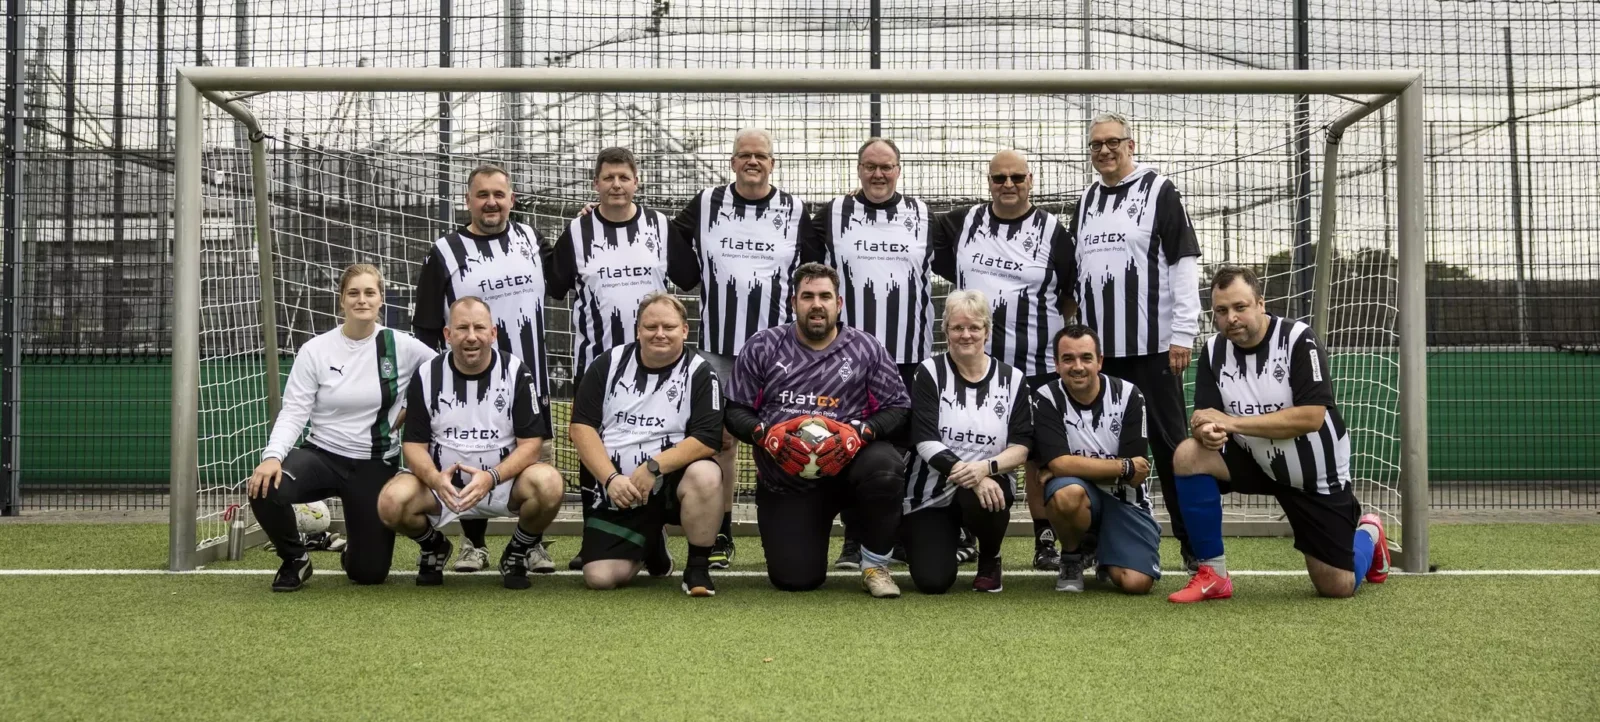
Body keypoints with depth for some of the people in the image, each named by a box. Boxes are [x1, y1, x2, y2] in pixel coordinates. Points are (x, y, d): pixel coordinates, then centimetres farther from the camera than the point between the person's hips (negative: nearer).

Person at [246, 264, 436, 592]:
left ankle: (354, 552, 41)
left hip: (376, 465, 0)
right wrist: (273, 456, -25)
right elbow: (293, 413, -8)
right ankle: (295, 559, -1)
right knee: (263, 488, -32)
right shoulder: (315, 349, -5)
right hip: (322, 454, 0)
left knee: (370, 573, -1)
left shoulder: (401, 346, -5)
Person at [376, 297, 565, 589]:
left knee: (548, 484, -32)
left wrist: (491, 477, -28)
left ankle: (520, 551, 1)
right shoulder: (427, 375, -3)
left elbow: (531, 443, -10)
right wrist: (435, 479, -26)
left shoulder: (516, 372, -7)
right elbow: (415, 444, -3)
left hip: (504, 480, -1)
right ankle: (433, 547, 10)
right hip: (441, 480, 1)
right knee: (392, 502, -28)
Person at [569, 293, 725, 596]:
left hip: (669, 481, -2)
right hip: (615, 488, 2)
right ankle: (650, 545, 24)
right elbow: (581, 426, -3)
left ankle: (698, 567, -12)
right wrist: (611, 478, -16)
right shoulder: (608, 363, 2)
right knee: (600, 577, -11)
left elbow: (708, 439, -14)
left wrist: (653, 468, -24)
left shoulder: (699, 373, -5)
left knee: (706, 476, -35)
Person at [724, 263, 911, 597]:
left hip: (848, 465, 0)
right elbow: (735, 410, 2)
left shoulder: (866, 348, -1)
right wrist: (764, 433, -18)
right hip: (785, 481, 1)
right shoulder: (763, 347, 0)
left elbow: (897, 407, -2)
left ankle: (875, 564, -10)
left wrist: (860, 431, -20)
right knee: (796, 580, -7)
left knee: (885, 465, -36)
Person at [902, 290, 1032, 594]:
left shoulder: (1012, 379, 0)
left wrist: (986, 468, -26)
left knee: (982, 499, -37)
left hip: (989, 482, 1)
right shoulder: (930, 373, -5)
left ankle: (989, 559, -2)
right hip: (932, 491, 0)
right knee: (933, 581, -14)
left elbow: (1022, 446, -5)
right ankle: (930, 538, 25)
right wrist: (969, 476, -28)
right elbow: (926, 442, -14)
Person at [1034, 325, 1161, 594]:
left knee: (1136, 582, -19)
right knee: (1068, 493, -37)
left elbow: (1136, 477, -12)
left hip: (1124, 500, 1)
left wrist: (1080, 467, -17)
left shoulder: (1128, 395, -9)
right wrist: (1124, 467, -18)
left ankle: (1104, 556, 19)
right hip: (1080, 495, -1)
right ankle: (1071, 558, -4)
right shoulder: (1047, 398, -11)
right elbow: (1059, 465, -22)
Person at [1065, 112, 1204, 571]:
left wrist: (1183, 333, -12)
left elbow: (1185, 263, -7)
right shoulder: (1086, 200, 15)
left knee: (1169, 442, -2)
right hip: (1100, 345, 6)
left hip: (1152, 344, -5)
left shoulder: (1158, 191, -2)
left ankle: (1194, 541, 6)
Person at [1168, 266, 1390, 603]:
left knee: (1339, 586, -4)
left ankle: (1367, 534, 34)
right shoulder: (1214, 350, -6)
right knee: (1188, 455, -25)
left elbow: (1311, 417, -29)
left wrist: (1231, 422, -30)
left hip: (1315, 474, -4)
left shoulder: (1298, 340, -20)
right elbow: (1204, 420, -9)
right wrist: (1208, 432, -35)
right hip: (1256, 462, 4)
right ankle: (1213, 575, -12)